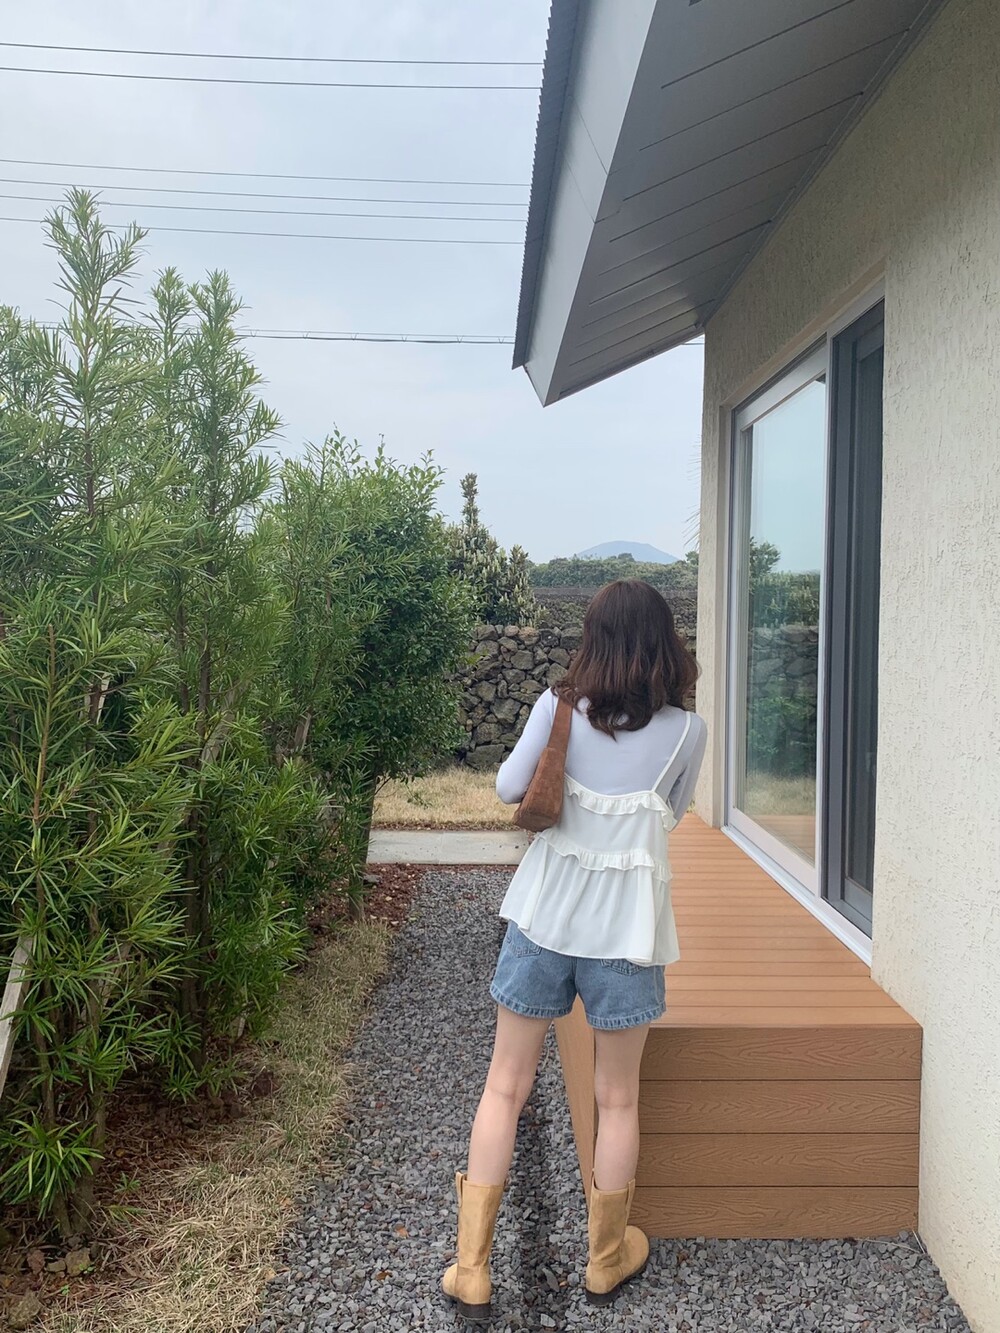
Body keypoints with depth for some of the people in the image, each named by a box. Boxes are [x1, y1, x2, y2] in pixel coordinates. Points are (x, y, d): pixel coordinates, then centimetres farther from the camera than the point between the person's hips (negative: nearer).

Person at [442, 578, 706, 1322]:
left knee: (506, 1086, 12)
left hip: (544, 911, 1)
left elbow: (509, 788, -6)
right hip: (626, 922, -1)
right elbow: (670, 816, 6)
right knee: (619, 1099, 16)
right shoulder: (687, 731, -7)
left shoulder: (559, 705, -6)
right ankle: (607, 1263, 34)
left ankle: (472, 1272, 20)